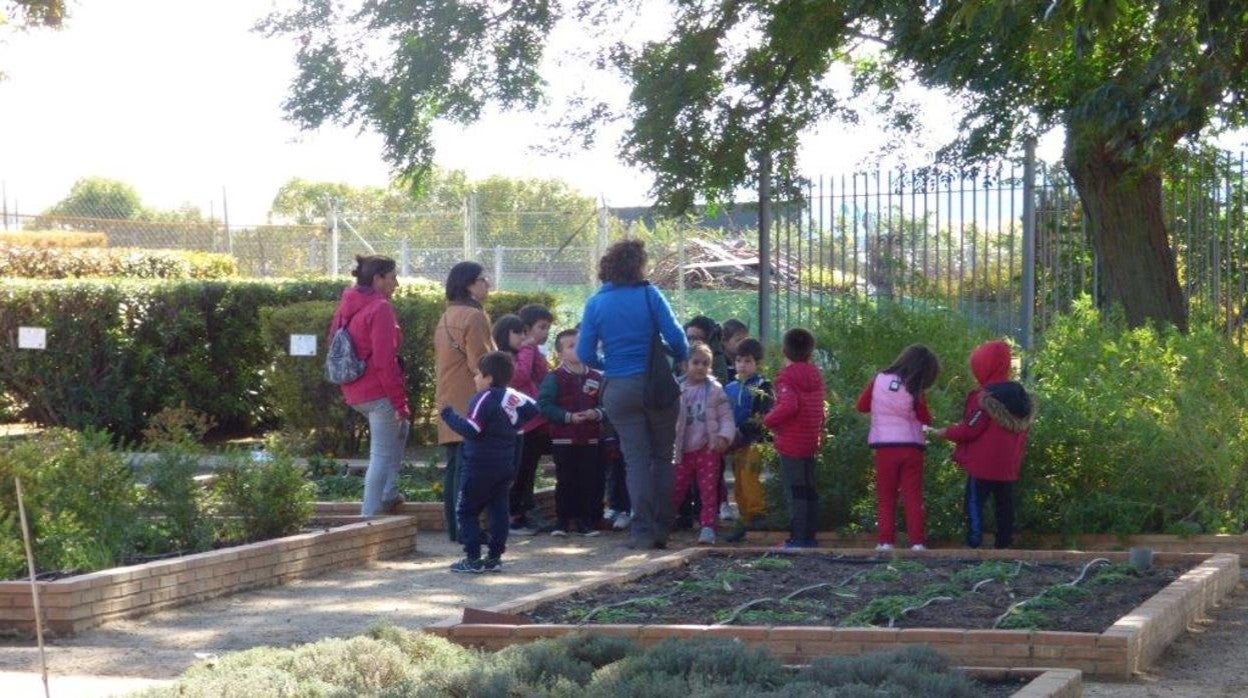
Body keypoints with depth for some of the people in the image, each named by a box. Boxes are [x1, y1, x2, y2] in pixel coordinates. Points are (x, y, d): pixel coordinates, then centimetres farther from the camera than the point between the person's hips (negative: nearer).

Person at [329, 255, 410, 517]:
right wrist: (400, 402, -15)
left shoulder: (347, 306, 12)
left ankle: (388, 493, 22)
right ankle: (370, 514, -3)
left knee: (400, 428, 28)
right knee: (383, 455, -2)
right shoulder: (380, 308, -14)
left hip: (355, 393, 9)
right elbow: (385, 360, -19)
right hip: (379, 392, -9)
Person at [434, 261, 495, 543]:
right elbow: (480, 364, -16)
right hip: (470, 404, -9)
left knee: (454, 467, 11)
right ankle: (466, 527, -10)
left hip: (449, 404, 9)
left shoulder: (446, 318, 18)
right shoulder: (475, 317, -12)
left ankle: (453, 527, 13)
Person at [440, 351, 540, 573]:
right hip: (506, 465, 8)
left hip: (480, 466, -8)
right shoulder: (515, 397, 6)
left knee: (466, 511, 1)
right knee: (498, 510, 9)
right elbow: (533, 410, 19)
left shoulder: (484, 399, -17)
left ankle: (473, 558, -4)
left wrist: (449, 415, -14)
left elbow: (471, 430, -23)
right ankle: (495, 557, 8)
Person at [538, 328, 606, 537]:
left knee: (591, 481, 3)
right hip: (564, 439, -3)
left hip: (591, 439, 3)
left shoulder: (596, 378, 7)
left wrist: (596, 413, -14)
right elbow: (544, 405, -10)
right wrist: (568, 416, -18)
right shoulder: (555, 378, -3)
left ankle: (587, 520, 12)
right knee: (565, 482, 2)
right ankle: (562, 521, 10)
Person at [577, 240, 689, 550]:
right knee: (662, 457, 11)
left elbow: (585, 354, -2)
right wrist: (680, 358, 12)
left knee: (636, 460, 5)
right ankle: (661, 528, 12)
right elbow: (676, 338, -10)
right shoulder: (650, 295, -6)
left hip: (619, 389, 1)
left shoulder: (596, 303, 0)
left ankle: (642, 531, 0)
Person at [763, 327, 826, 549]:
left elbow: (788, 406, -27)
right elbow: (819, 409, 14)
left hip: (791, 444, -7)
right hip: (811, 442, 7)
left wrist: (768, 421, -14)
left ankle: (798, 537, -8)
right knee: (809, 490, 12)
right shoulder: (815, 376, 11)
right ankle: (809, 536, 17)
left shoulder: (787, 376, -12)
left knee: (795, 491, -6)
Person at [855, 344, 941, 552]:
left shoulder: (879, 380, -2)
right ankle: (916, 540, 0)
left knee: (885, 496, 9)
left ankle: (885, 540, 2)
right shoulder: (915, 392, -8)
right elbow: (926, 420, 0)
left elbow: (862, 406, 7)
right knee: (913, 496, 5)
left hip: (884, 447, 1)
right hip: (911, 447, -1)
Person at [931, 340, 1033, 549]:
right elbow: (1022, 430, 11)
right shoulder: (1020, 395, 8)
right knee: (1004, 507, 11)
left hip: (983, 467, -7)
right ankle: (1004, 544, 12)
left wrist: (944, 433, -1)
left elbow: (970, 429, -15)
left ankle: (974, 544, -9)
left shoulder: (985, 396, -15)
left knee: (974, 503, -1)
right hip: (1009, 467, 7)